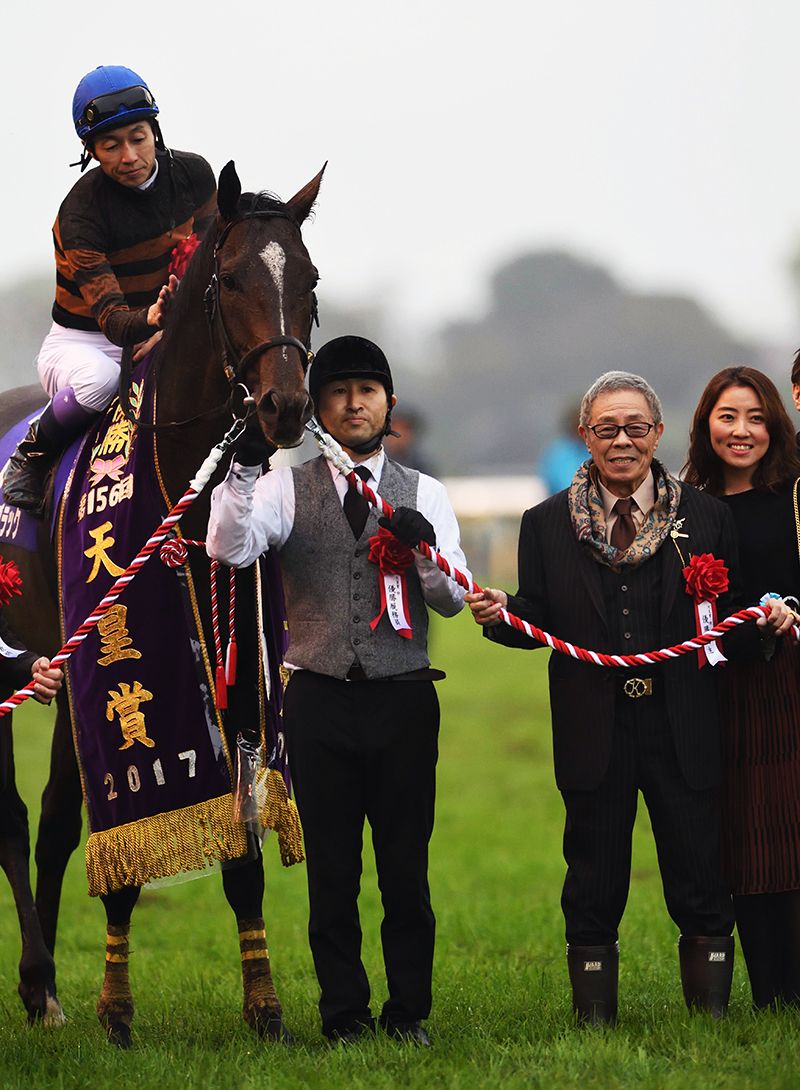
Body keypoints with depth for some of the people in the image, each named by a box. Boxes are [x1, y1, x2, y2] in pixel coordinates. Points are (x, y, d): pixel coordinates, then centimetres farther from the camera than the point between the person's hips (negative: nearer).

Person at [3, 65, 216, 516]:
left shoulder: (194, 174, -6)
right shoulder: (80, 213, -23)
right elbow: (111, 317, -31)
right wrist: (150, 320, -53)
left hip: (159, 336, 5)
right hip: (82, 342, -5)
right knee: (99, 378, -40)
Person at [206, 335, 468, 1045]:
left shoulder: (423, 494, 9)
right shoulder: (287, 489, 6)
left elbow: (453, 600, 2)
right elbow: (229, 549, -11)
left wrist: (425, 547, -18)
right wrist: (244, 470, -25)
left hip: (403, 695, 0)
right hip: (320, 698, 0)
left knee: (406, 866, 2)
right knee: (332, 867, 3)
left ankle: (409, 1014, 10)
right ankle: (344, 1014, 10)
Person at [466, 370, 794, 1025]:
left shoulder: (706, 518, 6)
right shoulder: (547, 525, 7)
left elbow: (729, 623, 6)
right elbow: (537, 622, 6)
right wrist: (501, 615, -15)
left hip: (682, 729, 0)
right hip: (595, 733, 0)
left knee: (700, 884, 2)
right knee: (595, 885, 8)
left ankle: (712, 1015, 11)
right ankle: (595, 1017, 17)